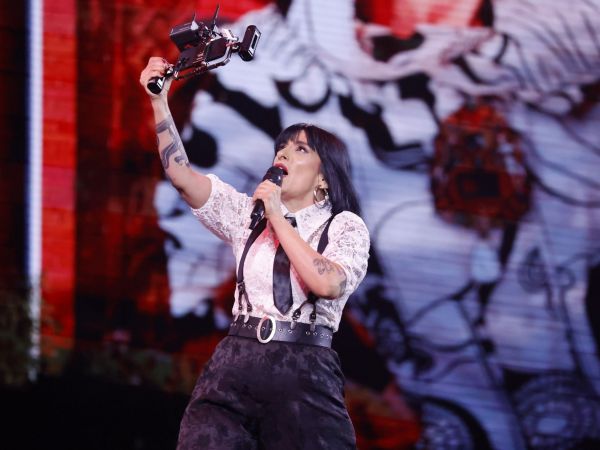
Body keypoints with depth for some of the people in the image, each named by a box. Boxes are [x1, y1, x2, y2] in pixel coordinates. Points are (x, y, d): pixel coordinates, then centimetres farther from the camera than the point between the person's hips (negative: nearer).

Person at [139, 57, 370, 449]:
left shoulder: (344, 226, 5)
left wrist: (278, 219, -7)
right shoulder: (249, 212, 17)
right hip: (235, 364, 3)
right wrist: (160, 101, -3)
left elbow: (327, 283, -15)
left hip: (304, 373, -3)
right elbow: (181, 174, 7)